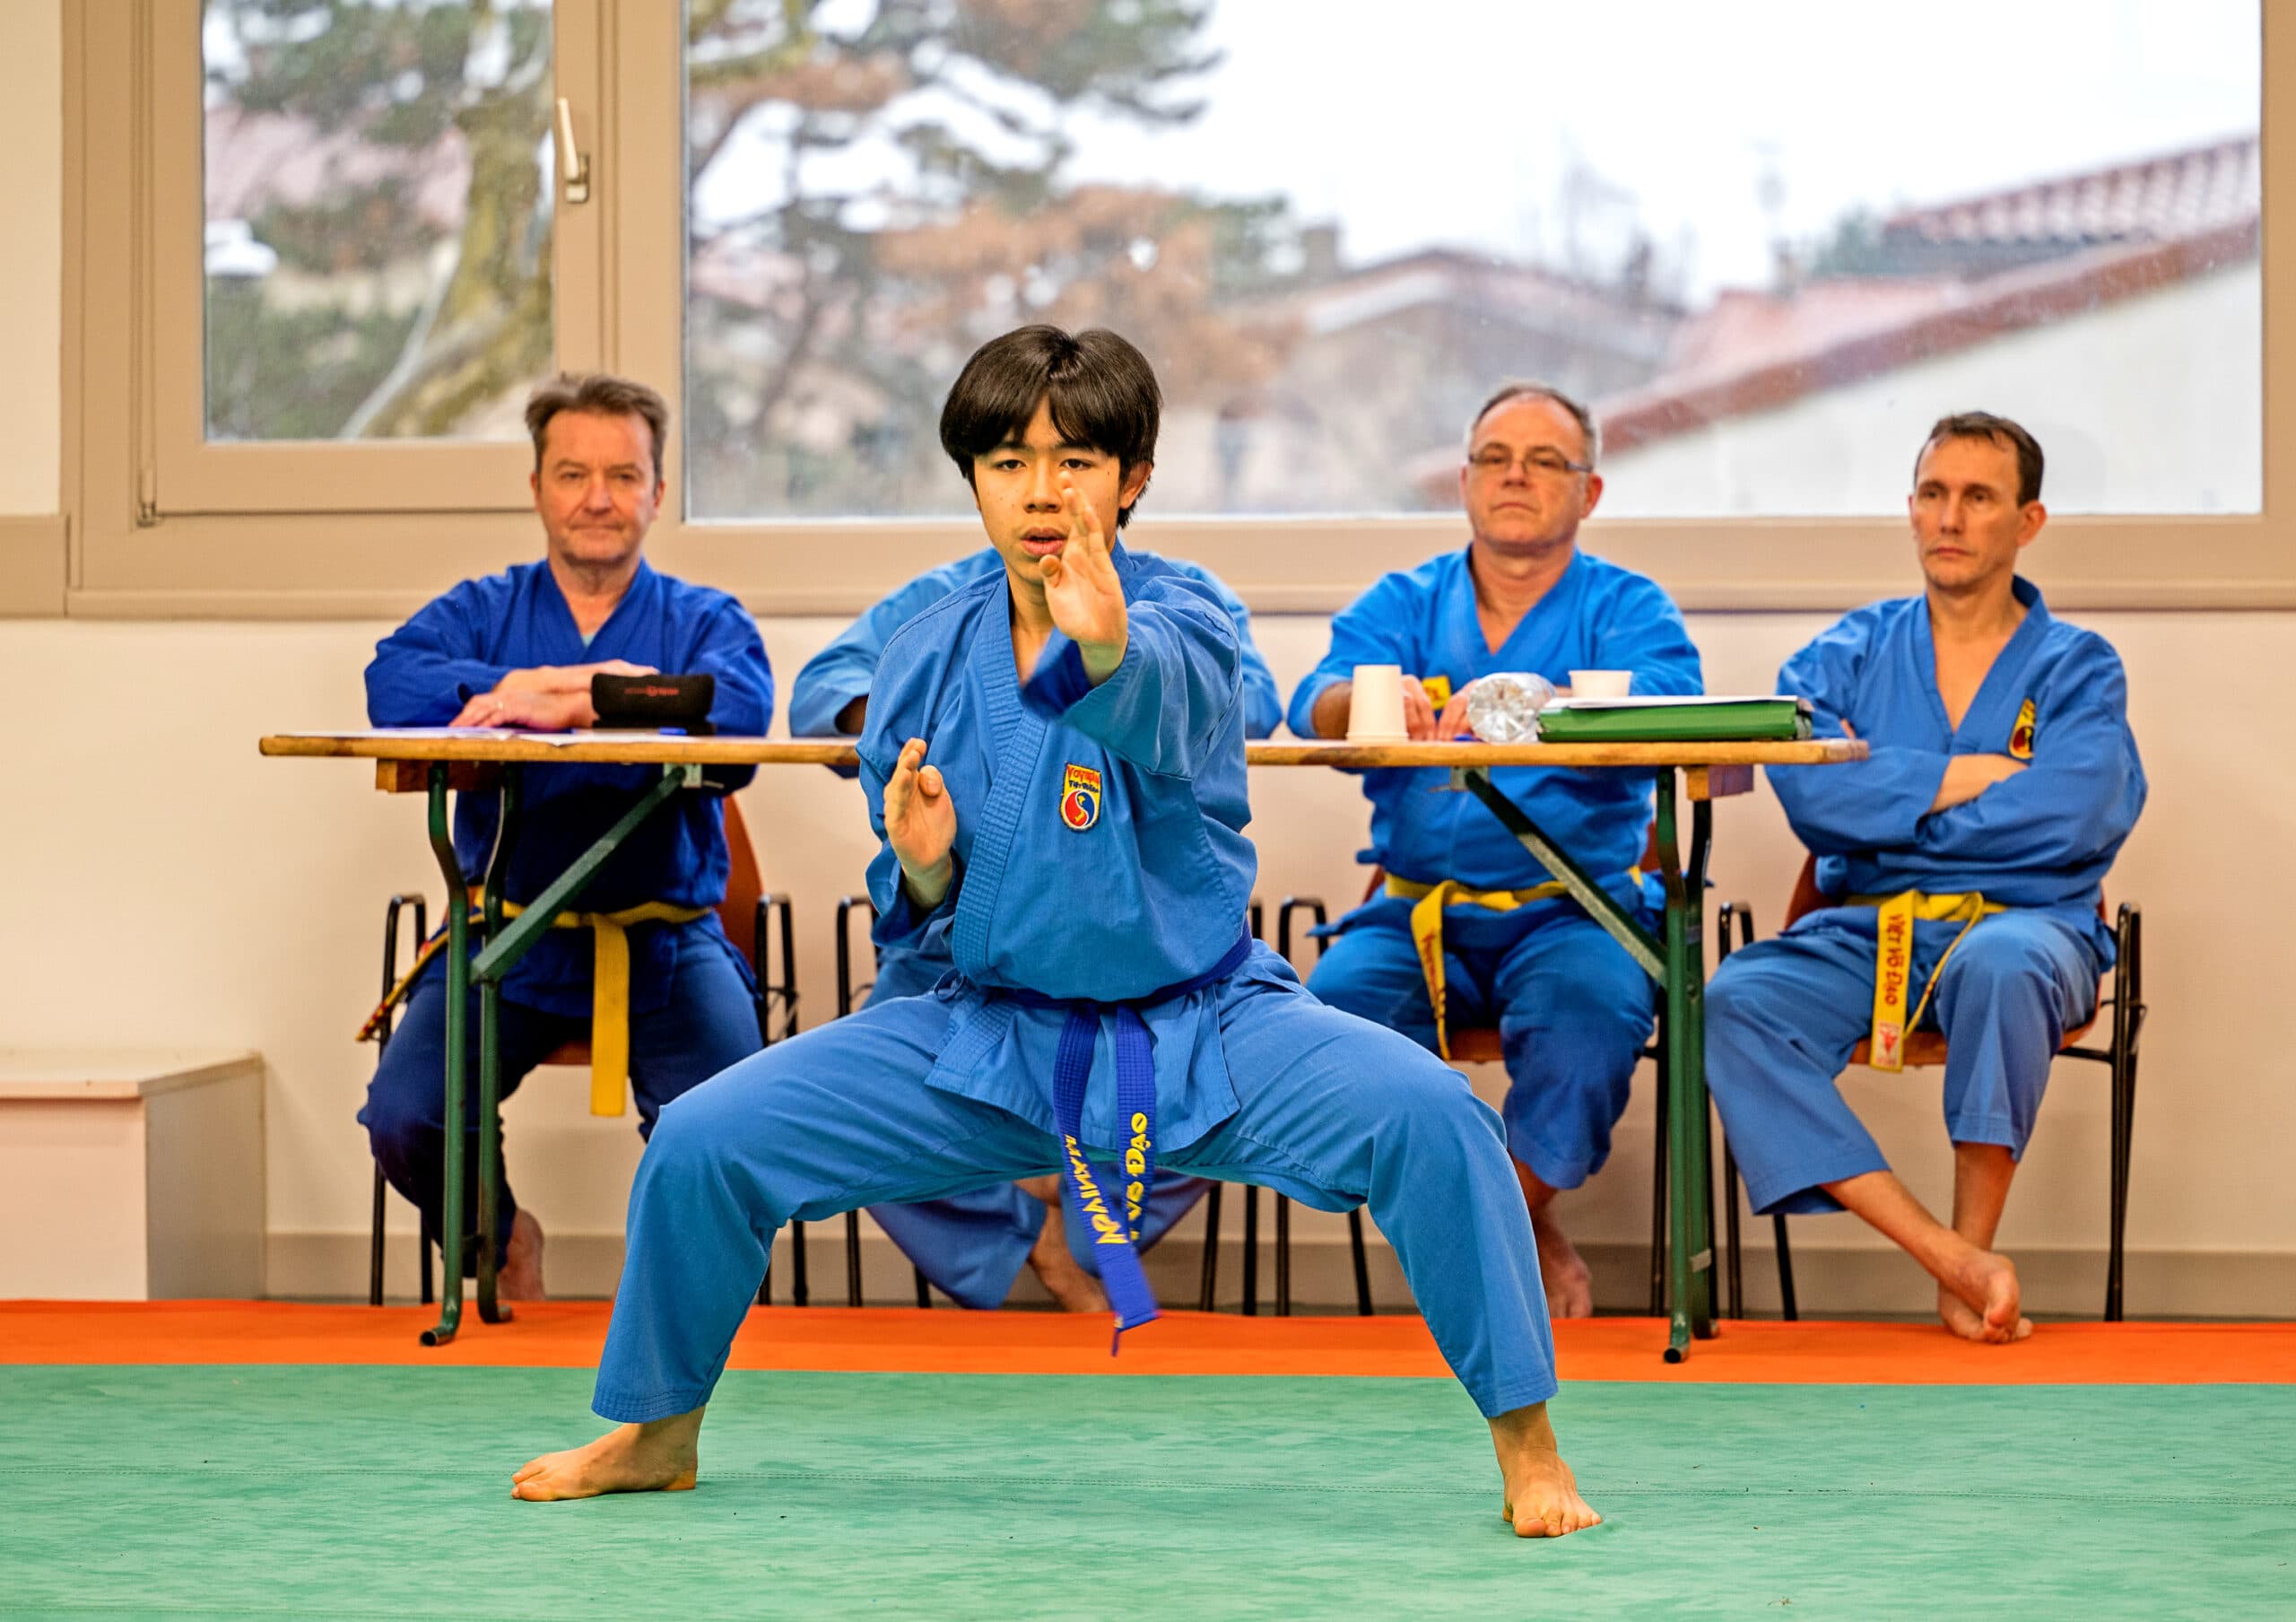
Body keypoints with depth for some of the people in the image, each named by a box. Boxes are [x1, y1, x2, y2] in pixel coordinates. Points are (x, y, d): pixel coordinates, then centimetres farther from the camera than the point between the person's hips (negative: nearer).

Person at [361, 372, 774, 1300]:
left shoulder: (704, 621, 9)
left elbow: (738, 707, -15)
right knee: (403, 1123, -20)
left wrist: (570, 705, -26)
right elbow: (394, 684, -9)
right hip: (504, 941, 2)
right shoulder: (483, 611, 14)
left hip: (665, 939, -1)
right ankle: (502, 1239, 15)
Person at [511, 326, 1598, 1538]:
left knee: (1425, 1115, -29)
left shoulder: (1181, 625, -15)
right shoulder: (932, 657, -2)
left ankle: (1526, 1446, -11)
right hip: (991, 1032, 4)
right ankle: (656, 1433, 21)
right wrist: (922, 868, -19)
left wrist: (1105, 646, -66)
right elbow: (919, 916, 5)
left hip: (1201, 1022, -3)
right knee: (700, 1144, -6)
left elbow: (1160, 704, -43)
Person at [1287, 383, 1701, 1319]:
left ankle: (1518, 1219, -4)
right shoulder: (1403, 605, 13)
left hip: (1574, 913, -2)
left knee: (1588, 1012, -34)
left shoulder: (1628, 609, 6)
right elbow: (1318, 706, -7)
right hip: (1417, 913, 2)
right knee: (1337, 1005, -28)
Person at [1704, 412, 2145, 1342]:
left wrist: (1889, 793, -6)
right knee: (1737, 1001, -29)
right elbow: (1805, 785, -6)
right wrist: (1973, 777, -10)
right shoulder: (1858, 650, 14)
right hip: (1867, 935, 2)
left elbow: (2075, 816, -12)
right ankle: (1956, 1264, -35)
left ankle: (1971, 1247, -23)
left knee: (2002, 964, -39)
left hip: (2022, 924, -2)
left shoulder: (2076, 666, 9)